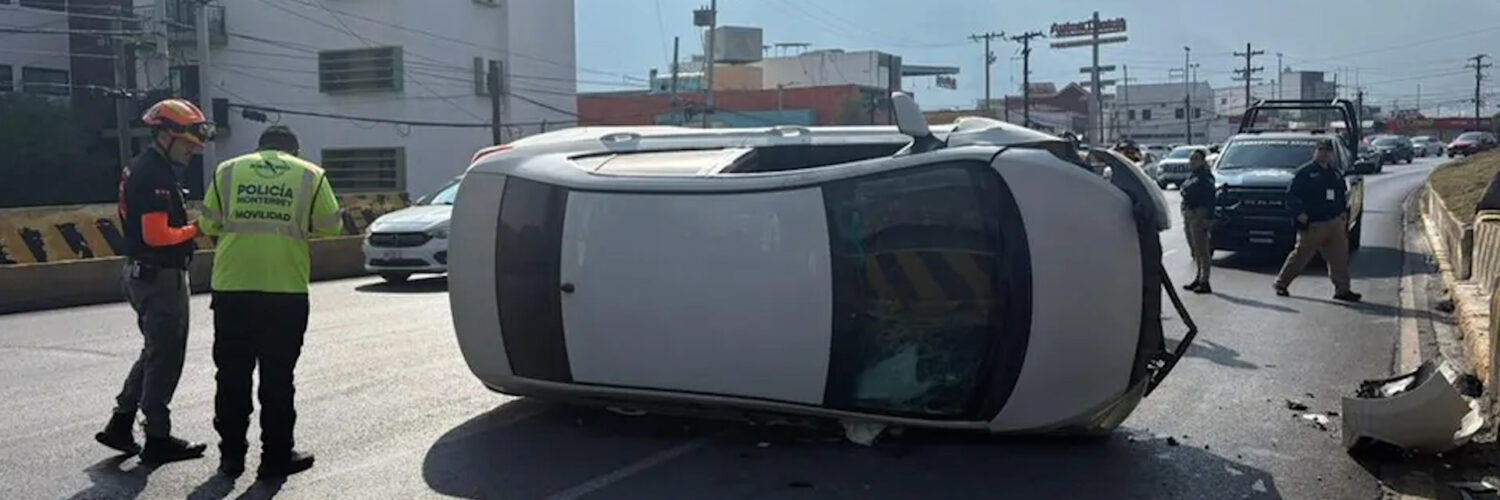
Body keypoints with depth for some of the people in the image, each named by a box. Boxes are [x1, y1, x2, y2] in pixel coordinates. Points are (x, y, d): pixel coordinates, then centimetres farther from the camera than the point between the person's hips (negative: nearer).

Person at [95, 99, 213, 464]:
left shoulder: (141, 168, 14)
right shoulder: (156, 176, -20)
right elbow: (157, 235, -26)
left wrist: (187, 223, 7)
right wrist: (195, 229, -12)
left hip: (145, 273, 10)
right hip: (161, 276, -10)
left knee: (155, 352, 20)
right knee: (165, 356, 0)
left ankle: (120, 424, 22)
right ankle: (158, 439, 9)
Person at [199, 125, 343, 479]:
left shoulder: (227, 170, 8)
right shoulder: (310, 175, 4)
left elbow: (209, 224, 8)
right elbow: (331, 225, 5)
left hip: (232, 288, 2)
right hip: (286, 290, -2)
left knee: (232, 374, 12)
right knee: (277, 377, 6)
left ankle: (231, 454, 20)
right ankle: (276, 457, 12)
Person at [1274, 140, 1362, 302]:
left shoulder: (1335, 173, 16)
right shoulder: (1305, 172, -4)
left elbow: (1343, 194, 27)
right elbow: (1291, 195, -8)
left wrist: (1344, 211, 13)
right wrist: (1300, 213, -18)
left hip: (1335, 222, 6)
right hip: (1313, 225, -6)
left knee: (1340, 257, 0)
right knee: (1300, 256, 0)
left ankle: (1342, 289, 4)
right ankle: (1281, 283, 13)